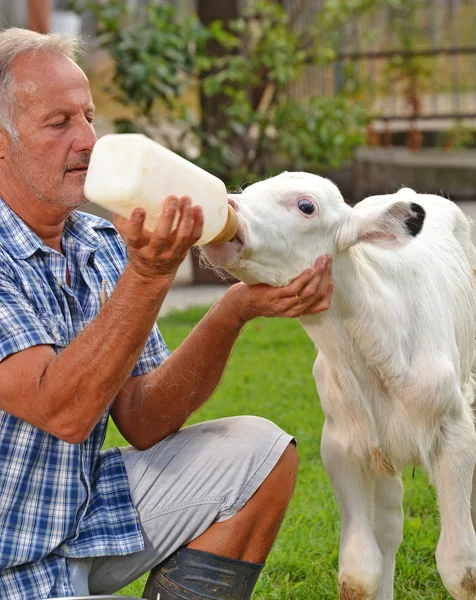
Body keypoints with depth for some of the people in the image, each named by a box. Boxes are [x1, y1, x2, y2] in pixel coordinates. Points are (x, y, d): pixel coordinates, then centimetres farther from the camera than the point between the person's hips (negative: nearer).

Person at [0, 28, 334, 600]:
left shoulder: (104, 247, 4)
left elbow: (141, 422, -3)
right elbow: (64, 412, -26)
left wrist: (233, 312, -15)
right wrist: (148, 274, -32)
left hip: (83, 511, 7)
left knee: (260, 454, -2)